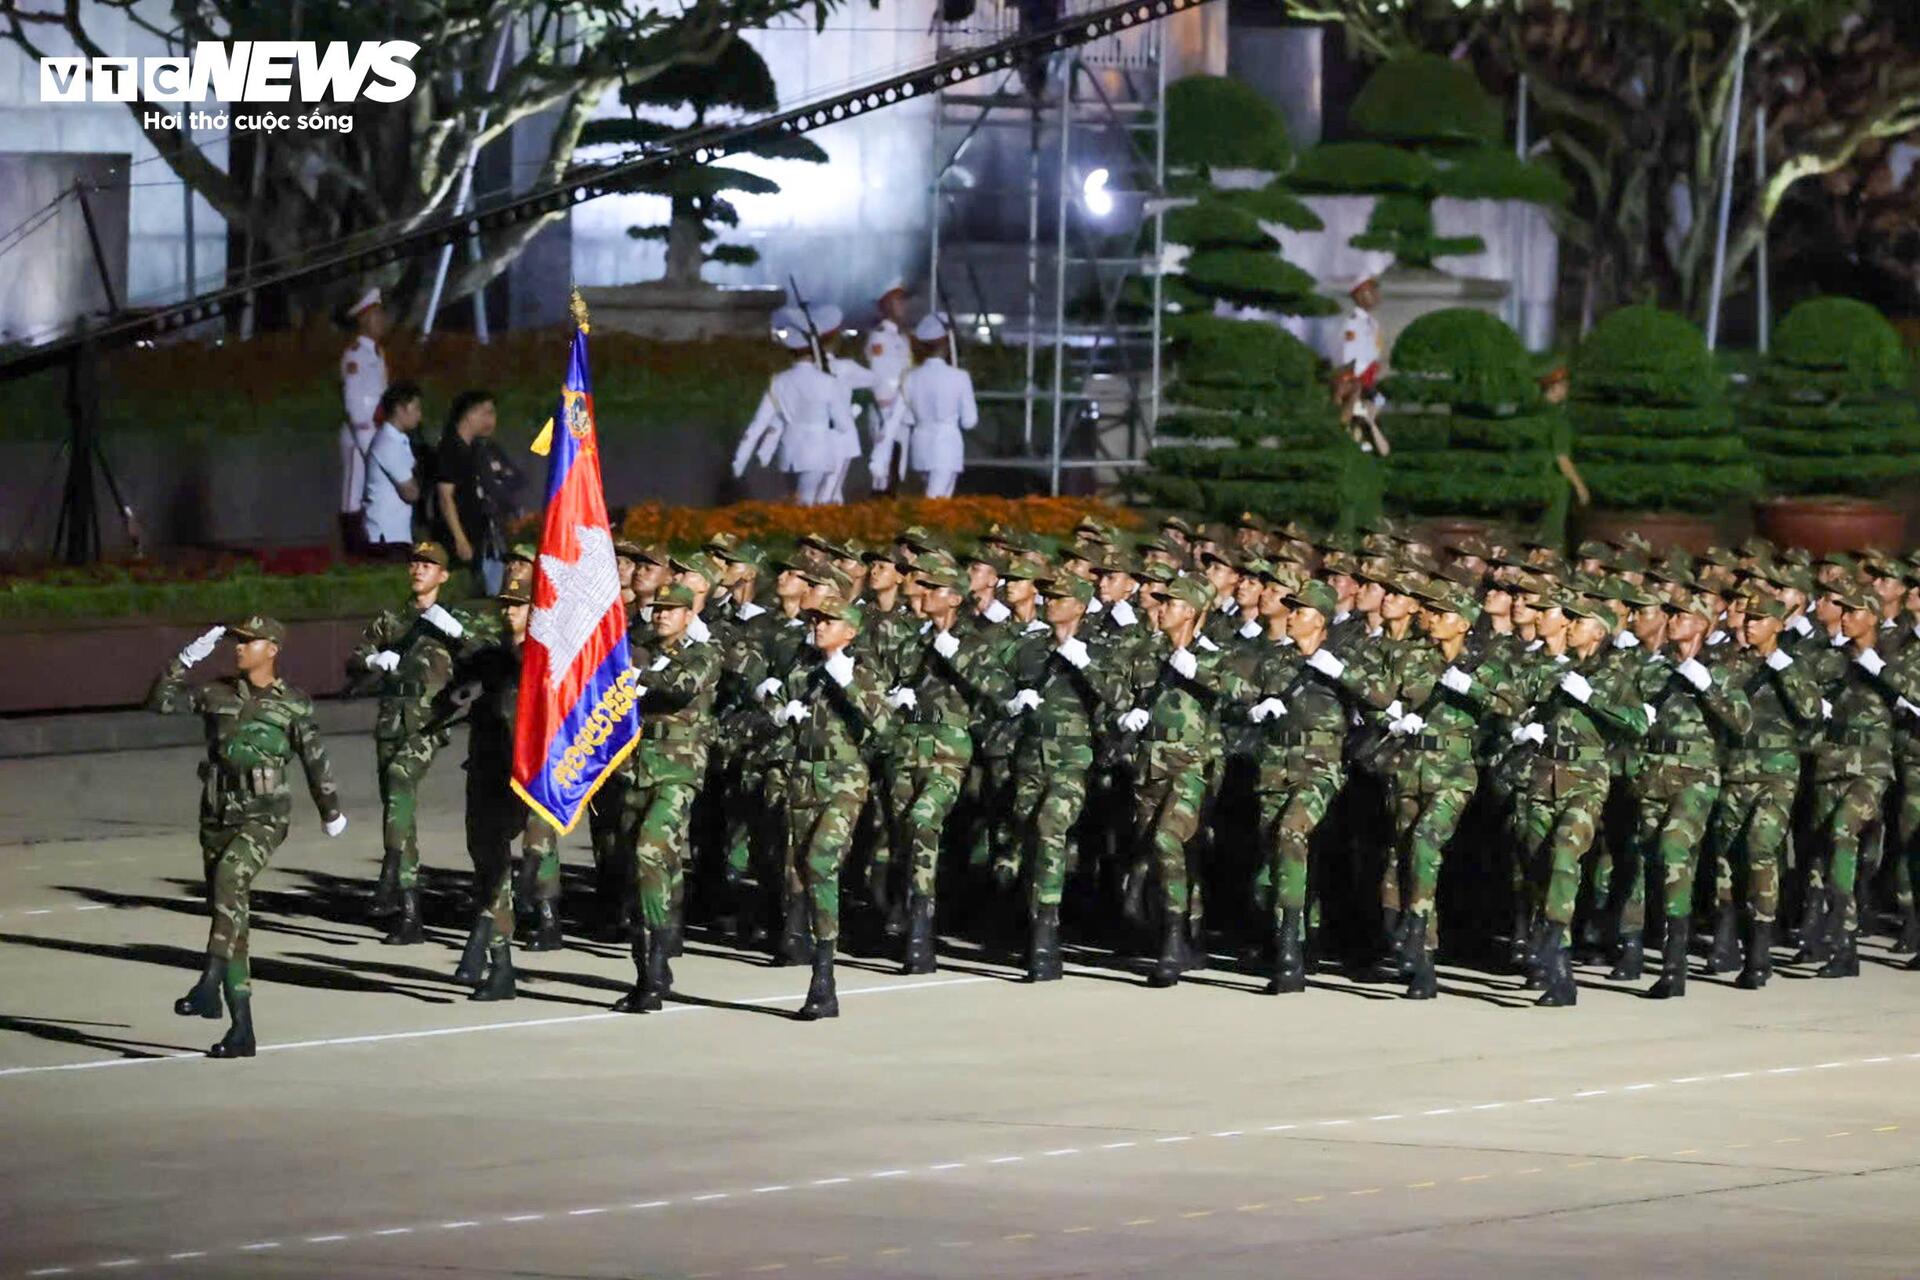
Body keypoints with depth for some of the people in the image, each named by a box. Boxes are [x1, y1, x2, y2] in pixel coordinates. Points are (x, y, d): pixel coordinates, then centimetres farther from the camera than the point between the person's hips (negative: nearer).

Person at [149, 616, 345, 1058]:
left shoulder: (293, 705, 1)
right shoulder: (216, 694, 9)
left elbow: (314, 760, 11)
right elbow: (160, 701, 3)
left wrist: (331, 811, 21)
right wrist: (186, 660, -5)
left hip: (263, 816, -5)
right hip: (218, 815, 5)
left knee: (229, 876, -33)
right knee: (229, 908, 6)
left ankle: (209, 985, -39)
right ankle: (241, 1031, 12)